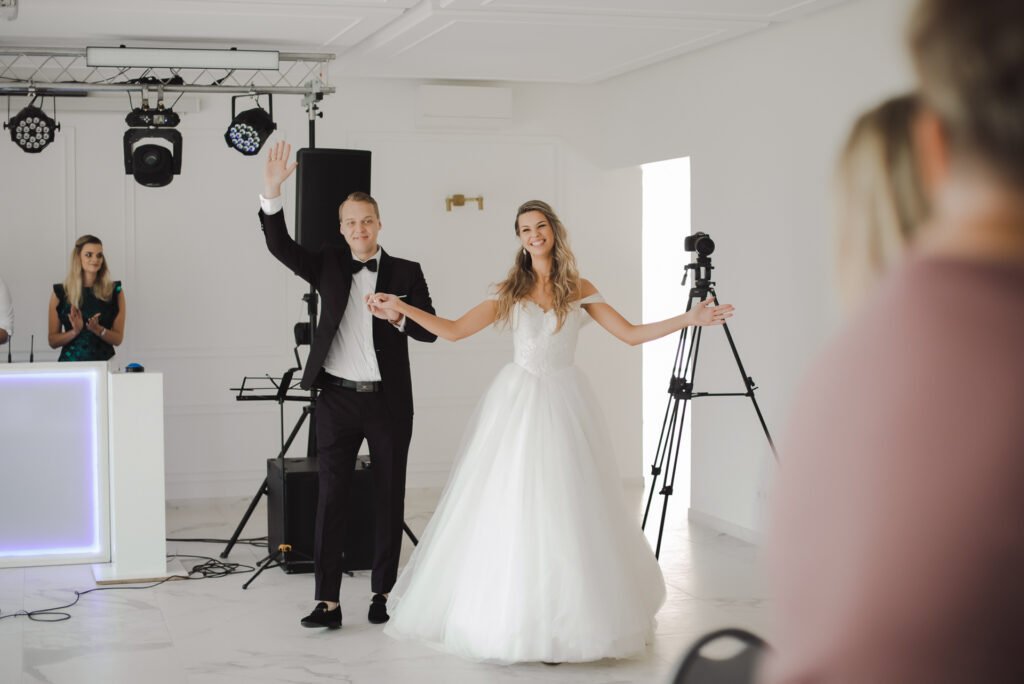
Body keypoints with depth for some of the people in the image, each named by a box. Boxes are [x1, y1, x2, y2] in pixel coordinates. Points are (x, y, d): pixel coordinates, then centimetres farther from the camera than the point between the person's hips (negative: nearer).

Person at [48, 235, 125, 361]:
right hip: (70, 361, 1)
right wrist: (75, 331, -11)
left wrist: (98, 330, -12)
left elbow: (118, 339, 5)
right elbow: (52, 341, 6)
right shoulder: (60, 293, 4)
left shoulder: (115, 291, 5)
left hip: (104, 361, -1)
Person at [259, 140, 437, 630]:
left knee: (389, 498, 7)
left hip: (388, 401, 0)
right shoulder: (329, 266, 7)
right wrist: (271, 191, -18)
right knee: (330, 497, -3)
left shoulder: (406, 273, 4)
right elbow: (280, 246, -5)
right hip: (338, 400, 1)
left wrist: (398, 316, -20)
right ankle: (327, 601, -1)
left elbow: (430, 331, 0)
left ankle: (383, 592, 18)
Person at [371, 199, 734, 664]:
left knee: (564, 510, -2)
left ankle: (567, 622, 6)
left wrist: (689, 319, -3)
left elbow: (631, 334, 6)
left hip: (563, 405, 0)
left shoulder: (580, 291, 8)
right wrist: (403, 308, -7)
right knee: (508, 509, -2)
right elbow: (455, 330, 3)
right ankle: (506, 618, 7)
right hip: (516, 403, 0)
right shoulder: (510, 291, 8)